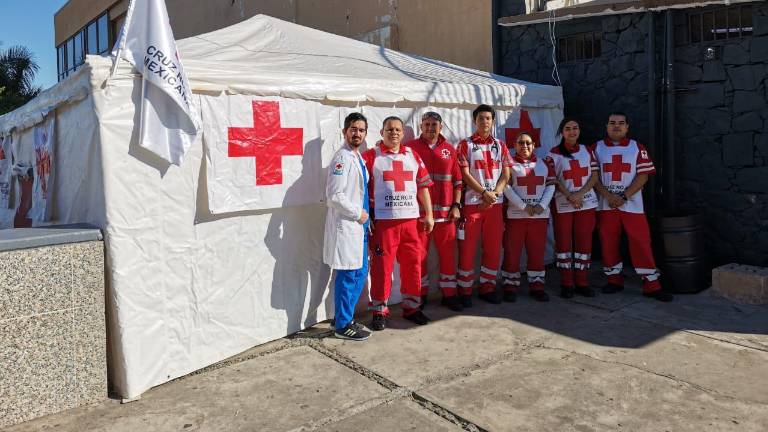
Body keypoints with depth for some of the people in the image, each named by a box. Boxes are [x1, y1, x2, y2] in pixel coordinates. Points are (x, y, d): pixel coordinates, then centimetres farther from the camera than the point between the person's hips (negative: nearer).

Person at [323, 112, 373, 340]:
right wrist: (358, 214, -13)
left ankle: (344, 317, 28)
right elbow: (334, 196, -22)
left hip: (358, 225, 10)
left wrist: (365, 217, 12)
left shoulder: (358, 157, 14)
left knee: (360, 272, 15)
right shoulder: (342, 158, -15)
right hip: (345, 225, -9)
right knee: (348, 275, -2)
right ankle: (343, 325, 12)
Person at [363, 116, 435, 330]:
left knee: (413, 265, 10)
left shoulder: (413, 156, 13)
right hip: (383, 221, -4)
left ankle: (411, 307, 25)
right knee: (382, 267, 1)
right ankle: (379, 311, 13)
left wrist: (429, 214, 11)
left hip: (410, 220, 4)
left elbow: (423, 186, 15)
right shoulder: (371, 156, 0)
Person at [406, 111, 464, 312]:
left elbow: (457, 180, 11)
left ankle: (449, 294, 19)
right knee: (419, 254, 4)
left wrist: (456, 205, 3)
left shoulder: (450, 149, 10)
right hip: (419, 211, -2)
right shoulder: (411, 148, 1)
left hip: (446, 211, 3)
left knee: (448, 253, 7)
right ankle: (420, 295, 18)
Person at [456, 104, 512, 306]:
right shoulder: (466, 145, 2)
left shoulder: (500, 145, 12)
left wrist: (494, 193, -10)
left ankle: (487, 287, 19)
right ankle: (464, 291, 8)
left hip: (495, 203, 4)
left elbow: (506, 175, 7)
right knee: (467, 248, -1)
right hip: (472, 203, -3)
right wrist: (484, 193, -15)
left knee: (493, 247, 7)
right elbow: (465, 174, -6)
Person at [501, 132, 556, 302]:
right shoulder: (509, 164, 0)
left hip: (540, 215, 3)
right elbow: (506, 187, -9)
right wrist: (524, 206, -15)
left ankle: (537, 286, 18)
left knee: (537, 252, 8)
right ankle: (510, 286, 11)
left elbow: (551, 186, 7)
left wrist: (542, 205, -9)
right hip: (515, 215, -3)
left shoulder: (544, 164, 13)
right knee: (512, 252, 1)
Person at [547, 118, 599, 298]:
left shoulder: (587, 151, 9)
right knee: (563, 242, 1)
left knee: (584, 242, 4)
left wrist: (580, 194, -11)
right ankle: (566, 283, 10)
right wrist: (569, 196, -16)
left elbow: (594, 176, 4)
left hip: (586, 203, 3)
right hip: (562, 205, -2)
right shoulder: (554, 154, 0)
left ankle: (581, 282, 13)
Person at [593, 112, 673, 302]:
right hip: (606, 205, 1)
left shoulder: (637, 148, 5)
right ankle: (614, 279, 21)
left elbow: (643, 175, -2)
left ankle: (651, 284, 3)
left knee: (641, 242, -3)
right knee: (608, 243, 6)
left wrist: (624, 196, -13)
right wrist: (608, 196, -13)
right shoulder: (597, 148, 6)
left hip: (632, 205, -1)